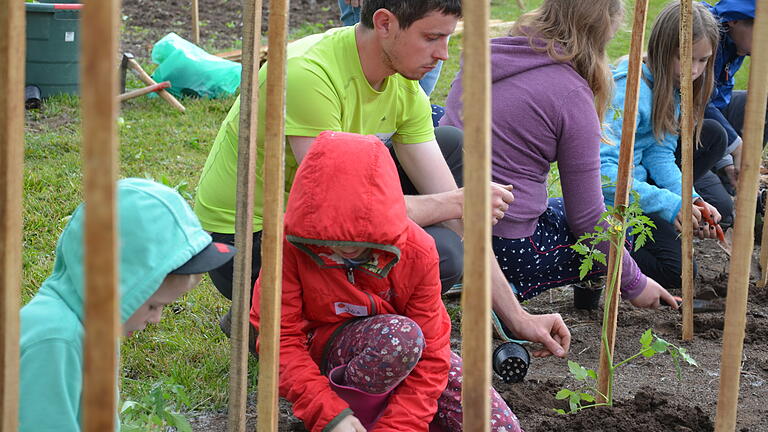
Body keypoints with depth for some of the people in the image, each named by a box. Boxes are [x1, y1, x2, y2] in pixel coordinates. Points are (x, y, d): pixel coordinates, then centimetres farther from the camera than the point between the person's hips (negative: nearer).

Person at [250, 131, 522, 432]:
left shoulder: (417, 252, -20)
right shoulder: (290, 243, -23)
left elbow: (431, 354, -18)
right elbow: (279, 336, -22)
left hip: (409, 351, 4)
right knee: (400, 334, -39)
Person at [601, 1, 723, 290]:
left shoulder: (672, 85, 2)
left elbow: (660, 154, 0)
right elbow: (602, 167, -35)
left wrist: (689, 201, -18)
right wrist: (669, 205, -36)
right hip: (606, 196, -9)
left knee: (712, 135, 9)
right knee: (677, 271, -18)